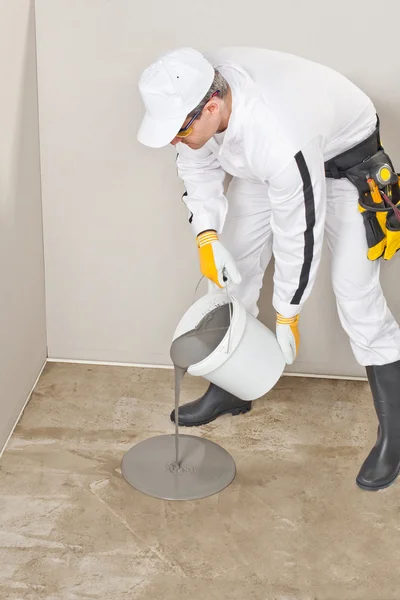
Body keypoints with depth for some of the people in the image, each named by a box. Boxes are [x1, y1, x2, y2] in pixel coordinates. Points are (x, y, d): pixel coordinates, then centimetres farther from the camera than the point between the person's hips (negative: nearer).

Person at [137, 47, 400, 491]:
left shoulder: (278, 141, -45)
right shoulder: (196, 91, -24)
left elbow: (299, 232, -32)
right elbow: (198, 166, -5)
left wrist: (288, 314, -18)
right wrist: (207, 235, -18)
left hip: (343, 160, -7)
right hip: (262, 165, 7)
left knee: (356, 294, -13)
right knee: (232, 269, 7)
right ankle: (229, 390, 27)